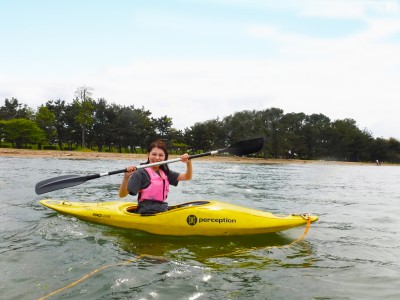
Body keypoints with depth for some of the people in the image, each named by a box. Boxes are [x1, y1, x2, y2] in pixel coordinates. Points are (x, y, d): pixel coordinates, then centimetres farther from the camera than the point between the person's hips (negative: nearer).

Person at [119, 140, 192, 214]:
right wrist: (126, 178, -31)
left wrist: (188, 162, -4)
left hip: (163, 210, 8)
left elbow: (187, 177, 14)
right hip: (146, 213, -8)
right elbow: (122, 195, -13)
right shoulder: (141, 174, -7)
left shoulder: (165, 172, 15)